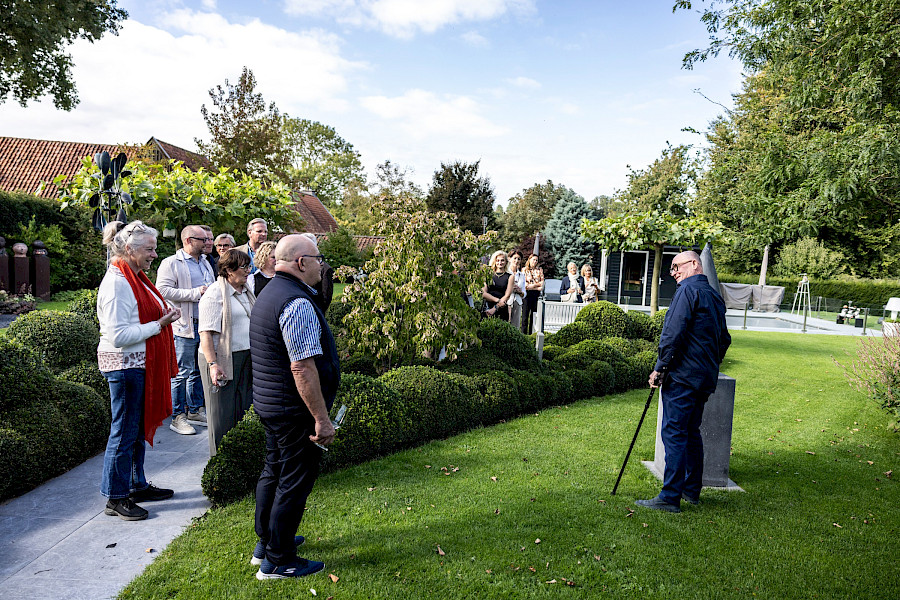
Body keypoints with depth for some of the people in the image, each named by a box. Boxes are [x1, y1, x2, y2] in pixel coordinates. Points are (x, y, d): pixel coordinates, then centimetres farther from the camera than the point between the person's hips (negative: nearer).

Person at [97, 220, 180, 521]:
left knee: (139, 428, 18)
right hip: (125, 366, -10)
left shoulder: (134, 277, 12)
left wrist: (164, 315, 6)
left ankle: (137, 485, 32)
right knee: (124, 431, 1)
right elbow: (118, 336, -24)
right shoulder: (116, 282, -19)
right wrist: (159, 324, -20)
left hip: (140, 364, 10)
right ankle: (116, 499, 15)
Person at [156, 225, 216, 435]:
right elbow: (163, 290, -18)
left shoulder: (205, 263, 20)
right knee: (182, 373, -4)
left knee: (199, 371, 13)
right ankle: (177, 417, 5)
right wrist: (195, 293, -18)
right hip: (185, 327, -8)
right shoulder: (171, 264, -6)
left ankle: (194, 411, 24)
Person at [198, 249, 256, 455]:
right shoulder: (215, 294, -12)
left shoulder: (246, 291, 13)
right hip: (222, 359, -7)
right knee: (222, 411, 2)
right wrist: (213, 364, -24)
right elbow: (206, 333, -18)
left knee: (245, 406, 10)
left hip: (246, 358, 7)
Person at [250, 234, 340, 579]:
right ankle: (278, 561, 16)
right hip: (294, 411, -10)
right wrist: (321, 419, -22)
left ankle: (265, 543, 38)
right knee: (294, 482, 3)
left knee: (274, 471, 22)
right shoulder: (298, 303, -23)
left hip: (268, 403, 11)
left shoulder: (269, 293, 11)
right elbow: (302, 368, -27)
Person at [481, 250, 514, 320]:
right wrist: (497, 300, -14)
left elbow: (507, 296, -1)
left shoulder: (510, 277, 8)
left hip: (502, 310, 0)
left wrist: (495, 308, -12)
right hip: (487, 309, 1)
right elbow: (483, 294, 1)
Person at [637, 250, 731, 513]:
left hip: (682, 375, -9)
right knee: (691, 432, 16)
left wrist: (660, 368, -13)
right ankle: (692, 489, 23)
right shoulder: (715, 296, 17)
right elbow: (724, 339, 22)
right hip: (705, 379, 9)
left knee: (674, 433, -8)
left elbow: (673, 334, -18)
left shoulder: (688, 290, -10)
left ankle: (670, 497, -7)